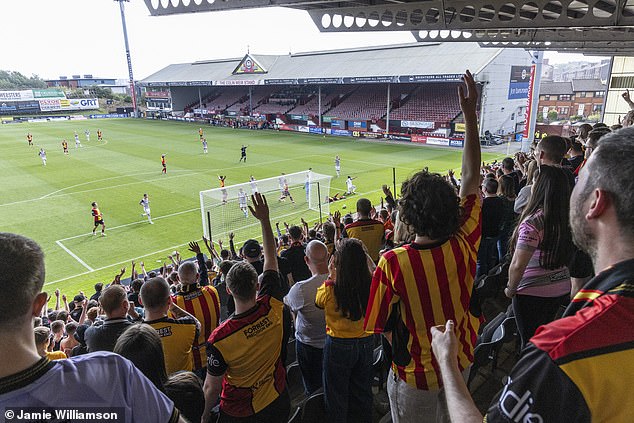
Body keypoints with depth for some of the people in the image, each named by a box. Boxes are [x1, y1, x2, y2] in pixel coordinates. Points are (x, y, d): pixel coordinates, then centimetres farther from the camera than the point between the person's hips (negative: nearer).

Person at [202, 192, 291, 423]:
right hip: (278, 402, 3)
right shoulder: (273, 309, -24)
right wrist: (265, 219, -5)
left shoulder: (220, 338, -32)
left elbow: (211, 388, -17)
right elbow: (271, 258, -11)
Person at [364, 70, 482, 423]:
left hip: (415, 374, -3)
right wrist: (471, 114, -7)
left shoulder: (392, 263, -32)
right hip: (461, 363, 4)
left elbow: (378, 324, -20)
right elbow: (472, 178, -11)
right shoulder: (464, 246, -22)